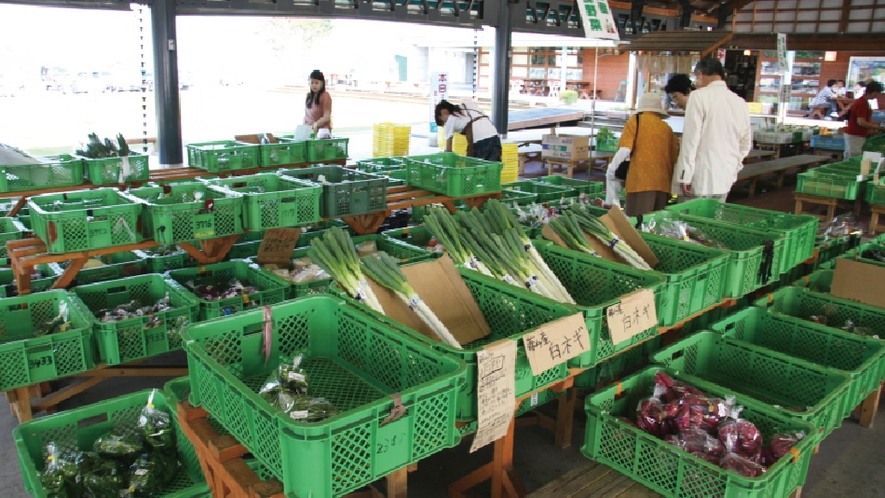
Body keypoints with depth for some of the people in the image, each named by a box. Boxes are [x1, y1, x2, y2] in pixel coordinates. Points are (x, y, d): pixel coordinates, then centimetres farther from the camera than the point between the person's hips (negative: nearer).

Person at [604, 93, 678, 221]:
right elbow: (674, 158, 15)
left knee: (636, 223, -7)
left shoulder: (635, 121, 4)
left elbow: (624, 150, -8)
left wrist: (611, 171, 4)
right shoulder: (667, 127, 14)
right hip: (663, 183, 5)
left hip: (641, 182, -5)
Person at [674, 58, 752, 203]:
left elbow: (691, 138, -12)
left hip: (701, 178, -6)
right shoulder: (741, 103, 10)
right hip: (726, 178, 6)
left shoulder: (699, 96, -8)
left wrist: (685, 176, -10)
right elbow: (746, 144, 17)